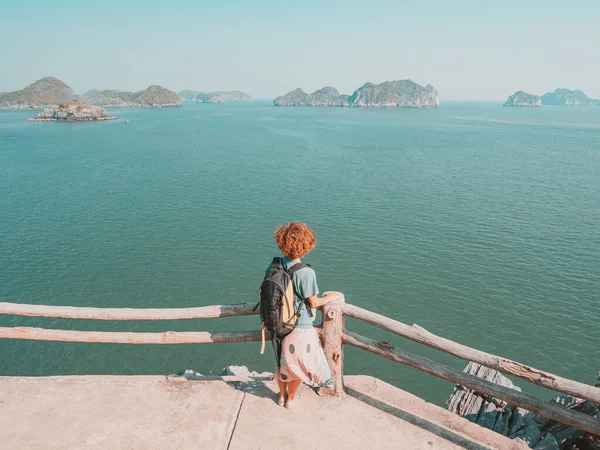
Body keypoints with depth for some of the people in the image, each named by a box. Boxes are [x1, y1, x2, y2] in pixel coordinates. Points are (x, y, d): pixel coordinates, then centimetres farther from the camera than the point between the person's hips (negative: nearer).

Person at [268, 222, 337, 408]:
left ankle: (282, 395, 46)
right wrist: (329, 298, 3)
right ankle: (291, 398, 41)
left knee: (282, 361, 26)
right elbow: (313, 302, -17)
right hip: (299, 328, -5)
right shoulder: (306, 272, -27)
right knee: (297, 363, 21)